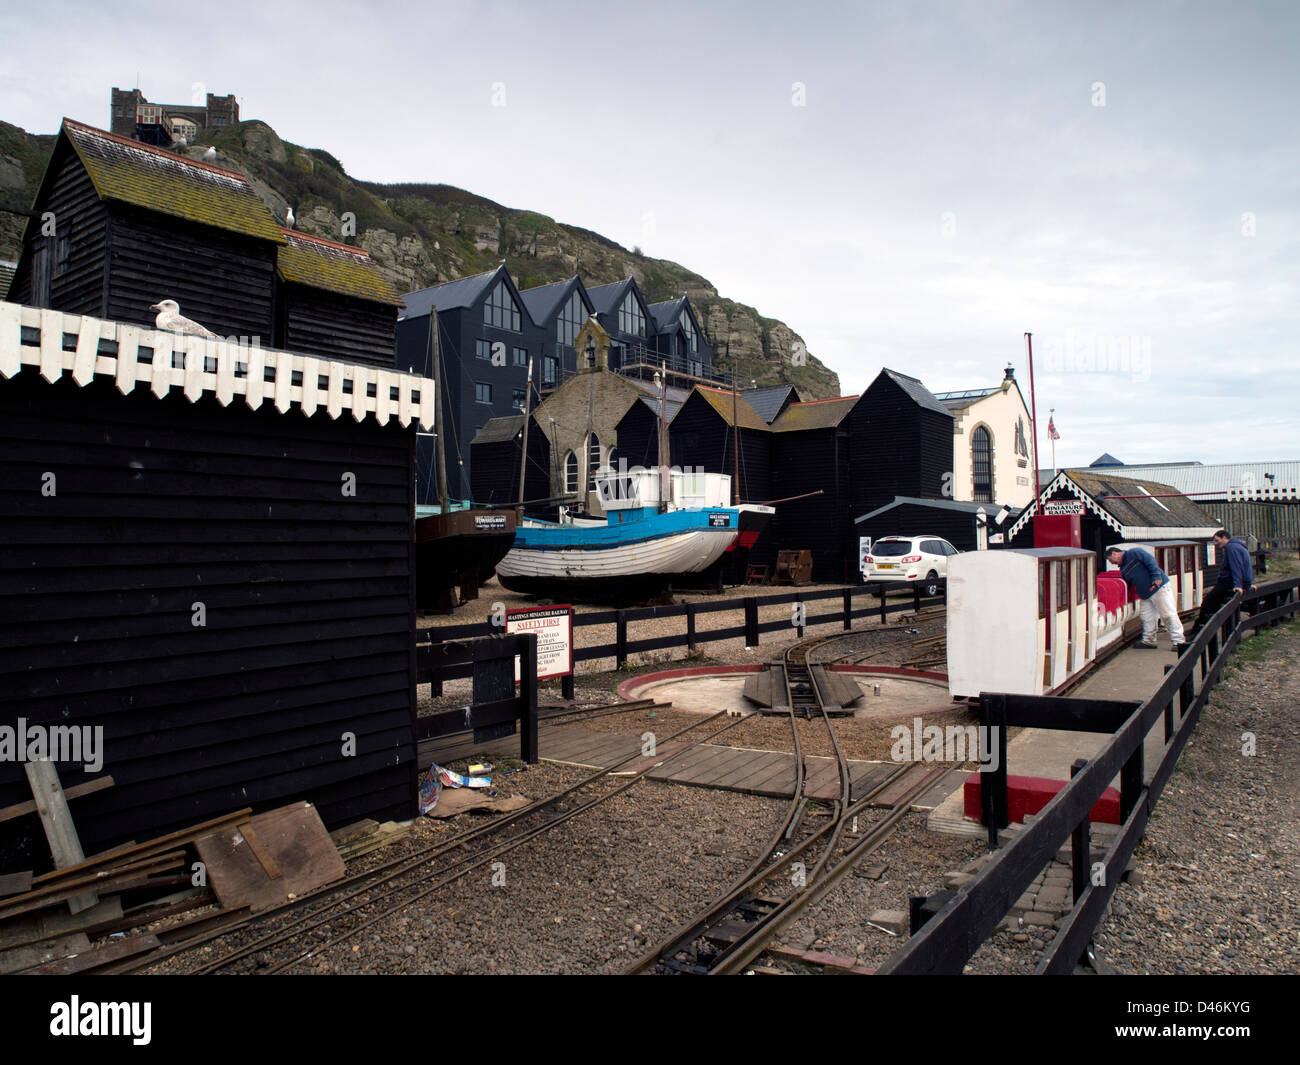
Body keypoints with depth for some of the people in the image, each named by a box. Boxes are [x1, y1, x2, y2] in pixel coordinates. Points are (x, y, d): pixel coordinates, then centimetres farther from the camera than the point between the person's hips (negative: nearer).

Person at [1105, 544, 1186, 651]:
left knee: (1169, 614, -8)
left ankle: (1179, 641, -5)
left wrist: (1156, 577, -22)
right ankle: (1148, 642, 16)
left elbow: (1151, 561, -15)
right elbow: (1127, 585, 24)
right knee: (1147, 619, 7)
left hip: (1160, 587, -9)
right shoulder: (1123, 569, 18)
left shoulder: (1134, 553, -6)